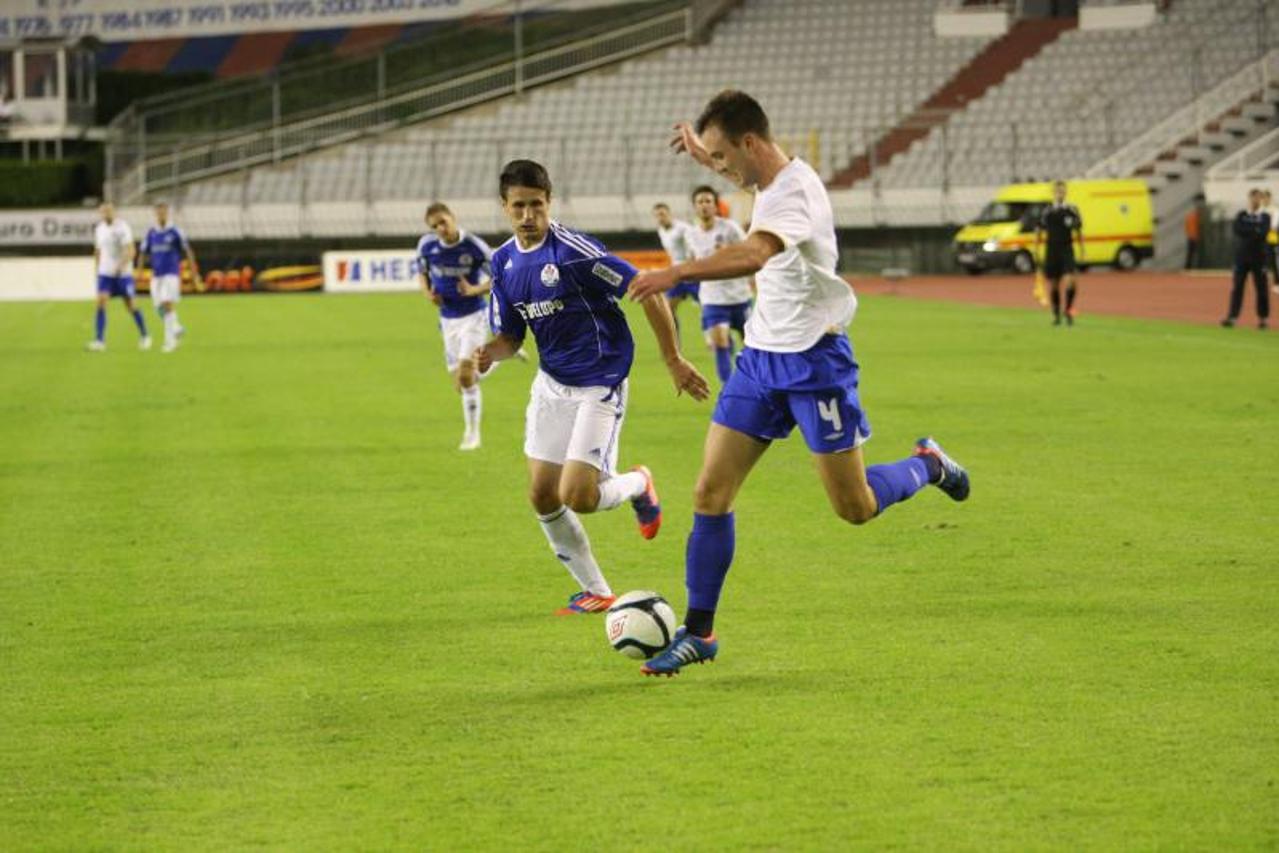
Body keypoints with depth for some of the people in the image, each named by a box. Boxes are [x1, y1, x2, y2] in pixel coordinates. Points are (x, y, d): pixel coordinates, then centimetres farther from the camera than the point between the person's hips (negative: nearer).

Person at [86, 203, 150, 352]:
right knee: (101, 303, -12)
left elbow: (130, 251, -18)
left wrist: (121, 267, -30)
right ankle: (99, 340, -15)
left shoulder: (123, 228, -11)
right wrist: (97, 268, 17)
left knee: (130, 306, 4)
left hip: (123, 273, -4)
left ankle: (144, 336, 23)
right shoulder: (99, 229, 7)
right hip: (105, 273, 4)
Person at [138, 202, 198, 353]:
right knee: (159, 307, 5)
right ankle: (177, 329, 30)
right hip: (156, 275, 5)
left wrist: (194, 271, -1)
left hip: (172, 274, -5)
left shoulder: (175, 232, -3)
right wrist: (139, 271, 1)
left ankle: (170, 340, -11)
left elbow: (187, 251, 1)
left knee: (168, 305, -16)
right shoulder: (151, 233, 8)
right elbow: (143, 253, 12)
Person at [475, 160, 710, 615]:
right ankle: (596, 592, 20)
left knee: (576, 496, -16)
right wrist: (488, 353, -13)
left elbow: (646, 291, -17)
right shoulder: (504, 262, 3)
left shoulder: (572, 250, -19)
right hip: (551, 384, 7)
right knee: (542, 495, 3)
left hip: (599, 385, -7)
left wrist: (674, 361, -14)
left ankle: (637, 484, 19)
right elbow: (510, 336, 11)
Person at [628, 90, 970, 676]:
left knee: (856, 508, 0)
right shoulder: (769, 182, 6)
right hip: (761, 358, 8)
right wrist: (702, 152, 30)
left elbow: (756, 253, -43)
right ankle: (697, 632, 3)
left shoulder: (795, 190, -22)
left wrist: (677, 273, -51)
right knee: (710, 492, -2)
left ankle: (928, 464, 31)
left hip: (814, 362, -8)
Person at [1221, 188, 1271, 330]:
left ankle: (1262, 318, 11)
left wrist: (1247, 231, -12)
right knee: (1237, 288, -3)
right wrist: (1255, 231, -11)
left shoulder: (1265, 217, 3)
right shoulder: (1241, 215, 8)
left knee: (1261, 288, 2)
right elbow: (1236, 229, -9)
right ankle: (1232, 317, -4)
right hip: (1241, 256, 1)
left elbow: (1263, 233, -12)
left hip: (1258, 258, -1)